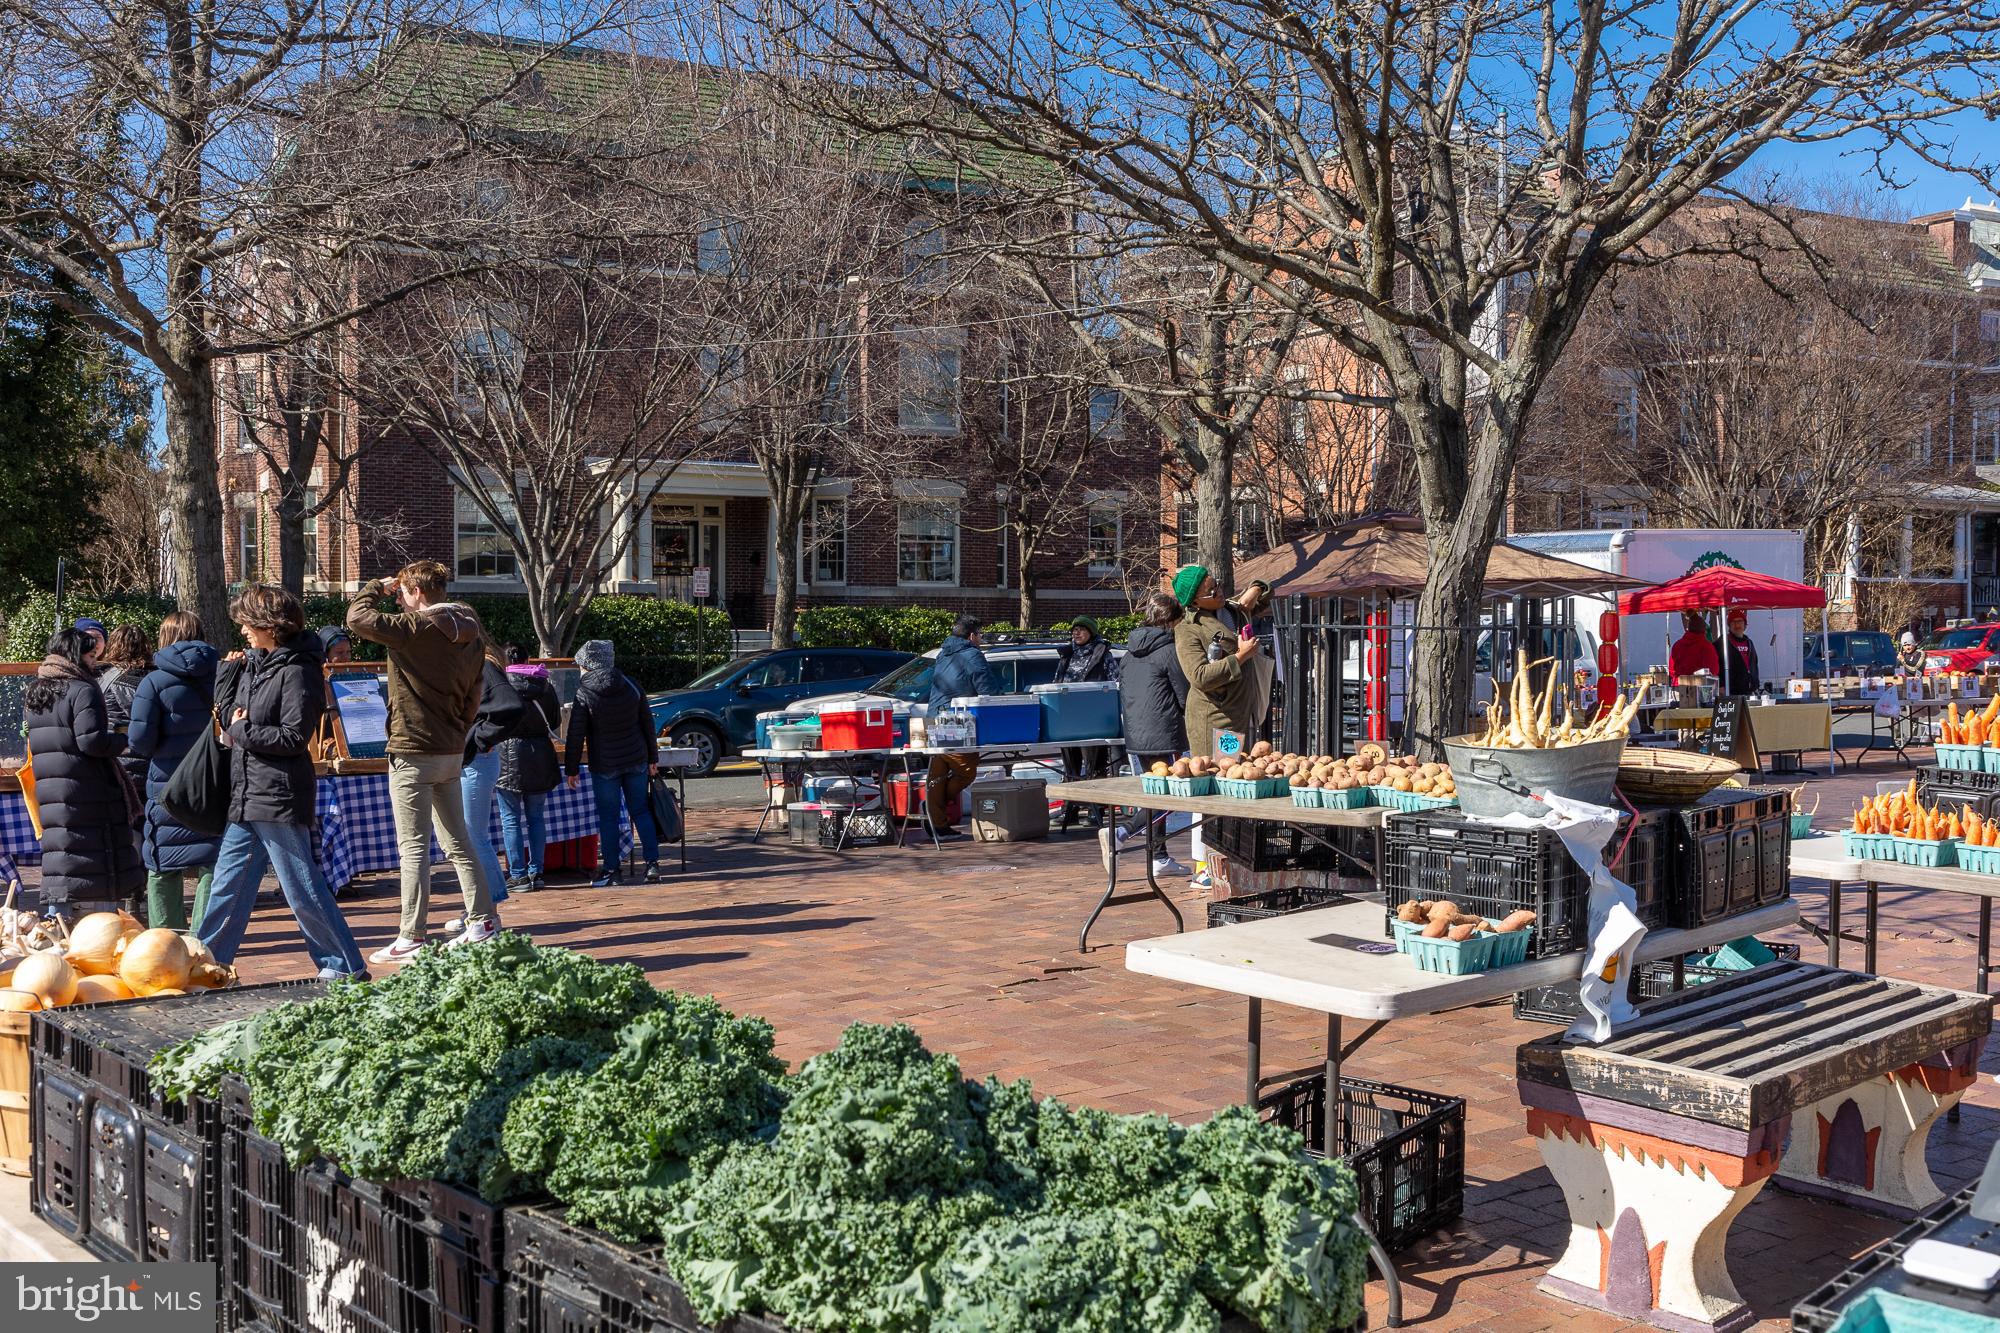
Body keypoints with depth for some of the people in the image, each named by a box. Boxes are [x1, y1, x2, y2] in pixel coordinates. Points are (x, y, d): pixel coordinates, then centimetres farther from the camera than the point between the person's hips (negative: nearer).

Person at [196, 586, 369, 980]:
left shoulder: (296, 672, -13)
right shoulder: (253, 665, 14)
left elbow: (294, 737, -17)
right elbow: (227, 712, 14)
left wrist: (243, 731, -7)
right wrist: (230, 670, 6)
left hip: (280, 800, -9)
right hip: (246, 799, 9)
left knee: (303, 890, -3)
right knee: (228, 887, 14)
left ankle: (347, 967, 5)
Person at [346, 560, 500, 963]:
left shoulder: (415, 627, -15)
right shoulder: (469, 635, 9)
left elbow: (358, 617, -18)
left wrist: (377, 587, 0)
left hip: (413, 752, -8)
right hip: (452, 752, 8)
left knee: (413, 847, -4)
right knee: (457, 842, 15)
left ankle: (411, 938, -1)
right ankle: (483, 920, 18)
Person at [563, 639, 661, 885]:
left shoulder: (584, 693, -11)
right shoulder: (631, 685, 2)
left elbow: (576, 734, -10)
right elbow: (648, 723, 7)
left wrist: (571, 769, -2)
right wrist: (653, 757, 15)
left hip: (604, 765, -4)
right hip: (636, 761, 4)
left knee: (608, 817, 4)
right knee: (641, 812, 10)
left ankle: (611, 870, 7)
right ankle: (653, 864, 6)